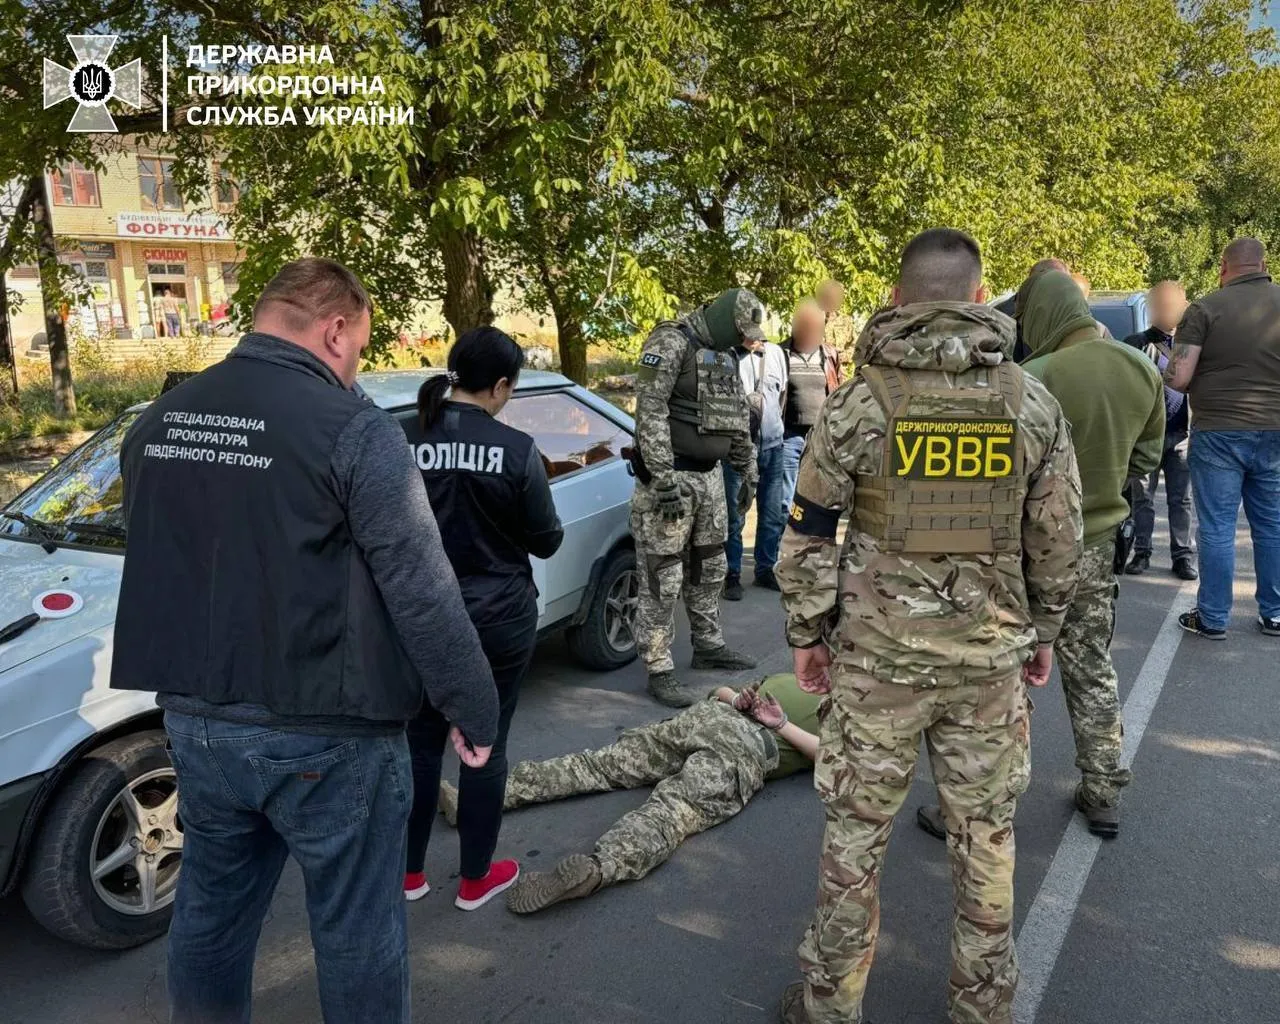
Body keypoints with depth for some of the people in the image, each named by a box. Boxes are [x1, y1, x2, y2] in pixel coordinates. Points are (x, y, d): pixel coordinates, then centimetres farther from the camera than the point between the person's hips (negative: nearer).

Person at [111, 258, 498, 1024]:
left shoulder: (158, 422, 5)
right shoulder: (353, 430, -18)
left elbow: (157, 567, 16)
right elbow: (423, 593, -19)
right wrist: (475, 709, -9)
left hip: (194, 718, 7)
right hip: (325, 733, -6)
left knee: (211, 909, 24)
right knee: (357, 929, 11)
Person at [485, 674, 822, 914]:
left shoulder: (783, 678, 38)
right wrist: (783, 725, 9)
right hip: (751, 749, -5)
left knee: (595, 765, 3)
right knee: (669, 815, -26)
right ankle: (594, 868, -53)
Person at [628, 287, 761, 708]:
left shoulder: (725, 354, 14)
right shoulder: (670, 342, -12)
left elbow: (739, 418, 21)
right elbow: (650, 411, -20)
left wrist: (748, 472, 20)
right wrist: (664, 478, -24)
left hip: (710, 476, 8)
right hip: (670, 477, -8)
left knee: (709, 569, 18)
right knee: (661, 578, -3)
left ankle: (708, 646, 34)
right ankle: (659, 670, 4)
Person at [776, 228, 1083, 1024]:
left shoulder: (861, 402, -8)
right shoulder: (1034, 403, -1)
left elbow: (809, 537, -6)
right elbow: (1058, 543, 4)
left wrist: (807, 634, 6)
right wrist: (1043, 633, 17)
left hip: (878, 652, -2)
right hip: (991, 654, 2)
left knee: (858, 829, 10)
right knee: (987, 834, 15)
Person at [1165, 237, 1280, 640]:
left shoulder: (1205, 308, -9)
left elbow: (1178, 379, -12)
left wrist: (1165, 371, 10)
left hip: (1218, 433, -4)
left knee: (1217, 529, 3)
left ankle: (1212, 619, 11)